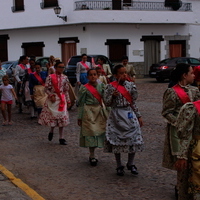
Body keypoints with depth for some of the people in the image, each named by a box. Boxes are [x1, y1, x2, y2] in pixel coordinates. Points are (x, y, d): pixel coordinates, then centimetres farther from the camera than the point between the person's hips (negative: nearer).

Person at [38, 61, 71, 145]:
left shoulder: (65, 78, 6)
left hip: (62, 99, 3)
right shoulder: (50, 77, -5)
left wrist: (68, 101, 8)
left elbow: (66, 90, 10)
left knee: (62, 118, 3)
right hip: (53, 99, -3)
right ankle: (51, 131, 30)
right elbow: (46, 89, -5)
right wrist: (51, 95, -18)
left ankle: (61, 138, 9)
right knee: (52, 116, -1)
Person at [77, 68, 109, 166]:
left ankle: (92, 154, 18)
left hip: (100, 110, 4)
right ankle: (92, 156, 6)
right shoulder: (84, 88, -5)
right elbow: (81, 103, -3)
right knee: (91, 131, -4)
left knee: (101, 130, 4)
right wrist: (80, 117, -3)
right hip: (89, 111, -4)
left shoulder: (101, 85, 7)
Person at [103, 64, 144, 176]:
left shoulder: (130, 85, 4)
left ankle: (131, 164, 17)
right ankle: (119, 166, 18)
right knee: (117, 140, 3)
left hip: (130, 115, 3)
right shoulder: (111, 87, -4)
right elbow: (107, 103, -2)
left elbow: (133, 103, 10)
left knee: (134, 139, -1)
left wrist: (139, 116, 9)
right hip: (117, 116, -2)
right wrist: (112, 96, -20)